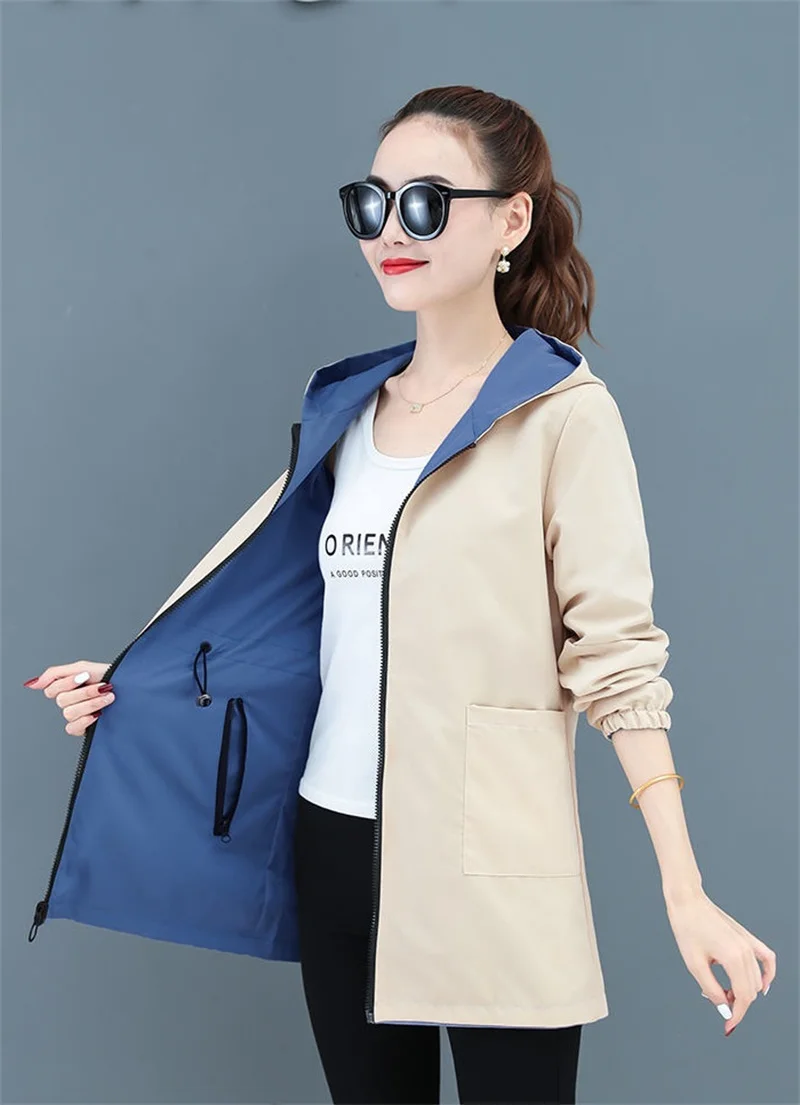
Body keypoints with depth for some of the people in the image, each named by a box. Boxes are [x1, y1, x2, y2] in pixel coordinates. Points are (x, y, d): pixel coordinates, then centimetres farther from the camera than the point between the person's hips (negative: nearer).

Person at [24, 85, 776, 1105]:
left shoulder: (561, 408, -5)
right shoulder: (353, 409, 10)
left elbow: (615, 656, -9)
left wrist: (685, 891, -13)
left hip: (493, 859, -5)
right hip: (339, 840, 5)